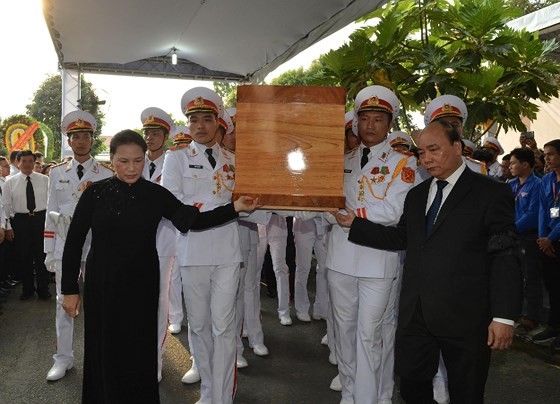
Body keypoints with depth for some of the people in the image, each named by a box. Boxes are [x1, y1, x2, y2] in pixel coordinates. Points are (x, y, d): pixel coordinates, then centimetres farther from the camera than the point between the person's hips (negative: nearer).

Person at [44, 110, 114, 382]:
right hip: (65, 245, 2)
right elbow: (51, 214, 8)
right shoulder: (57, 173, 8)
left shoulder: (106, 174, 1)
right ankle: (63, 357, 20)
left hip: (96, 247, -2)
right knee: (64, 301, 8)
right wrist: (49, 252, 4)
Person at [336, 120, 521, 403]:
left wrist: (504, 316, -15)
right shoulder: (416, 195, 14)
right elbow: (400, 238, 14)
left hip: (464, 316, -5)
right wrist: (355, 224, 7)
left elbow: (505, 257, -10)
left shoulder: (491, 193, -6)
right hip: (415, 313, 6)